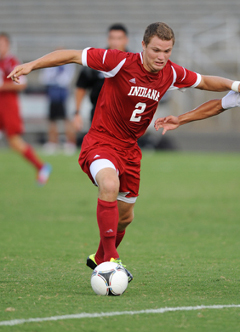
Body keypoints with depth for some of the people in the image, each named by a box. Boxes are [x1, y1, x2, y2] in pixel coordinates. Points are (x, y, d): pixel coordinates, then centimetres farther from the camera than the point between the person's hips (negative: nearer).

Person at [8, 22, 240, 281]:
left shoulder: (171, 73, -3)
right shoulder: (121, 62, -20)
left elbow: (204, 82, 17)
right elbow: (71, 55, -17)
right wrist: (31, 65, -22)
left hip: (129, 148, 6)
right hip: (100, 141, -6)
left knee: (125, 216, 14)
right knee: (109, 185, -36)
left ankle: (100, 259, 43)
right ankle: (111, 258, -30)